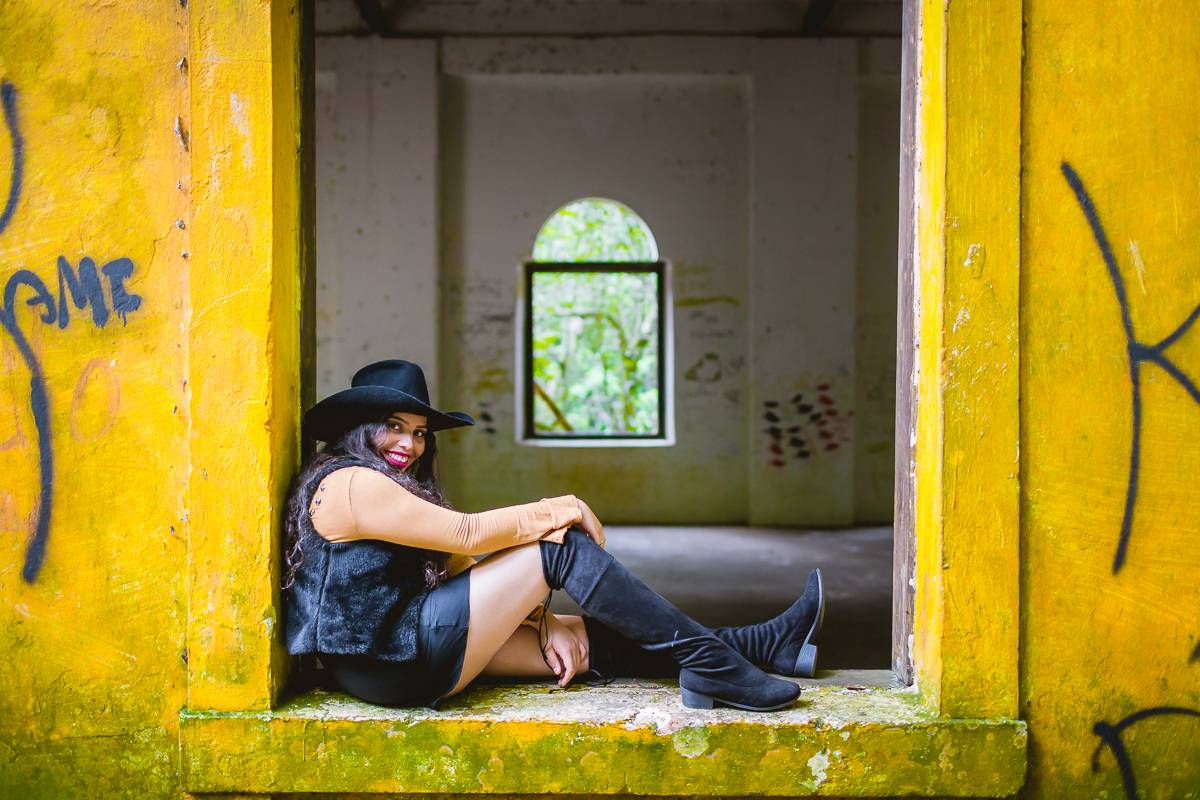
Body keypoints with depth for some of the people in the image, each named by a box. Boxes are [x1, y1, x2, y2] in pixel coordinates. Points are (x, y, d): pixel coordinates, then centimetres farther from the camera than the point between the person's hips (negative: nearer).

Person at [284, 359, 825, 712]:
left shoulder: (394, 487, 22)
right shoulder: (350, 484, -11)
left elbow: (456, 570, 14)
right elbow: (466, 535, -16)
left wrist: (540, 622, 2)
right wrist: (565, 511, -7)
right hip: (395, 664, -10)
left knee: (587, 642, 2)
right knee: (562, 547, -13)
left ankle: (770, 645, 3)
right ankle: (708, 663, -11)